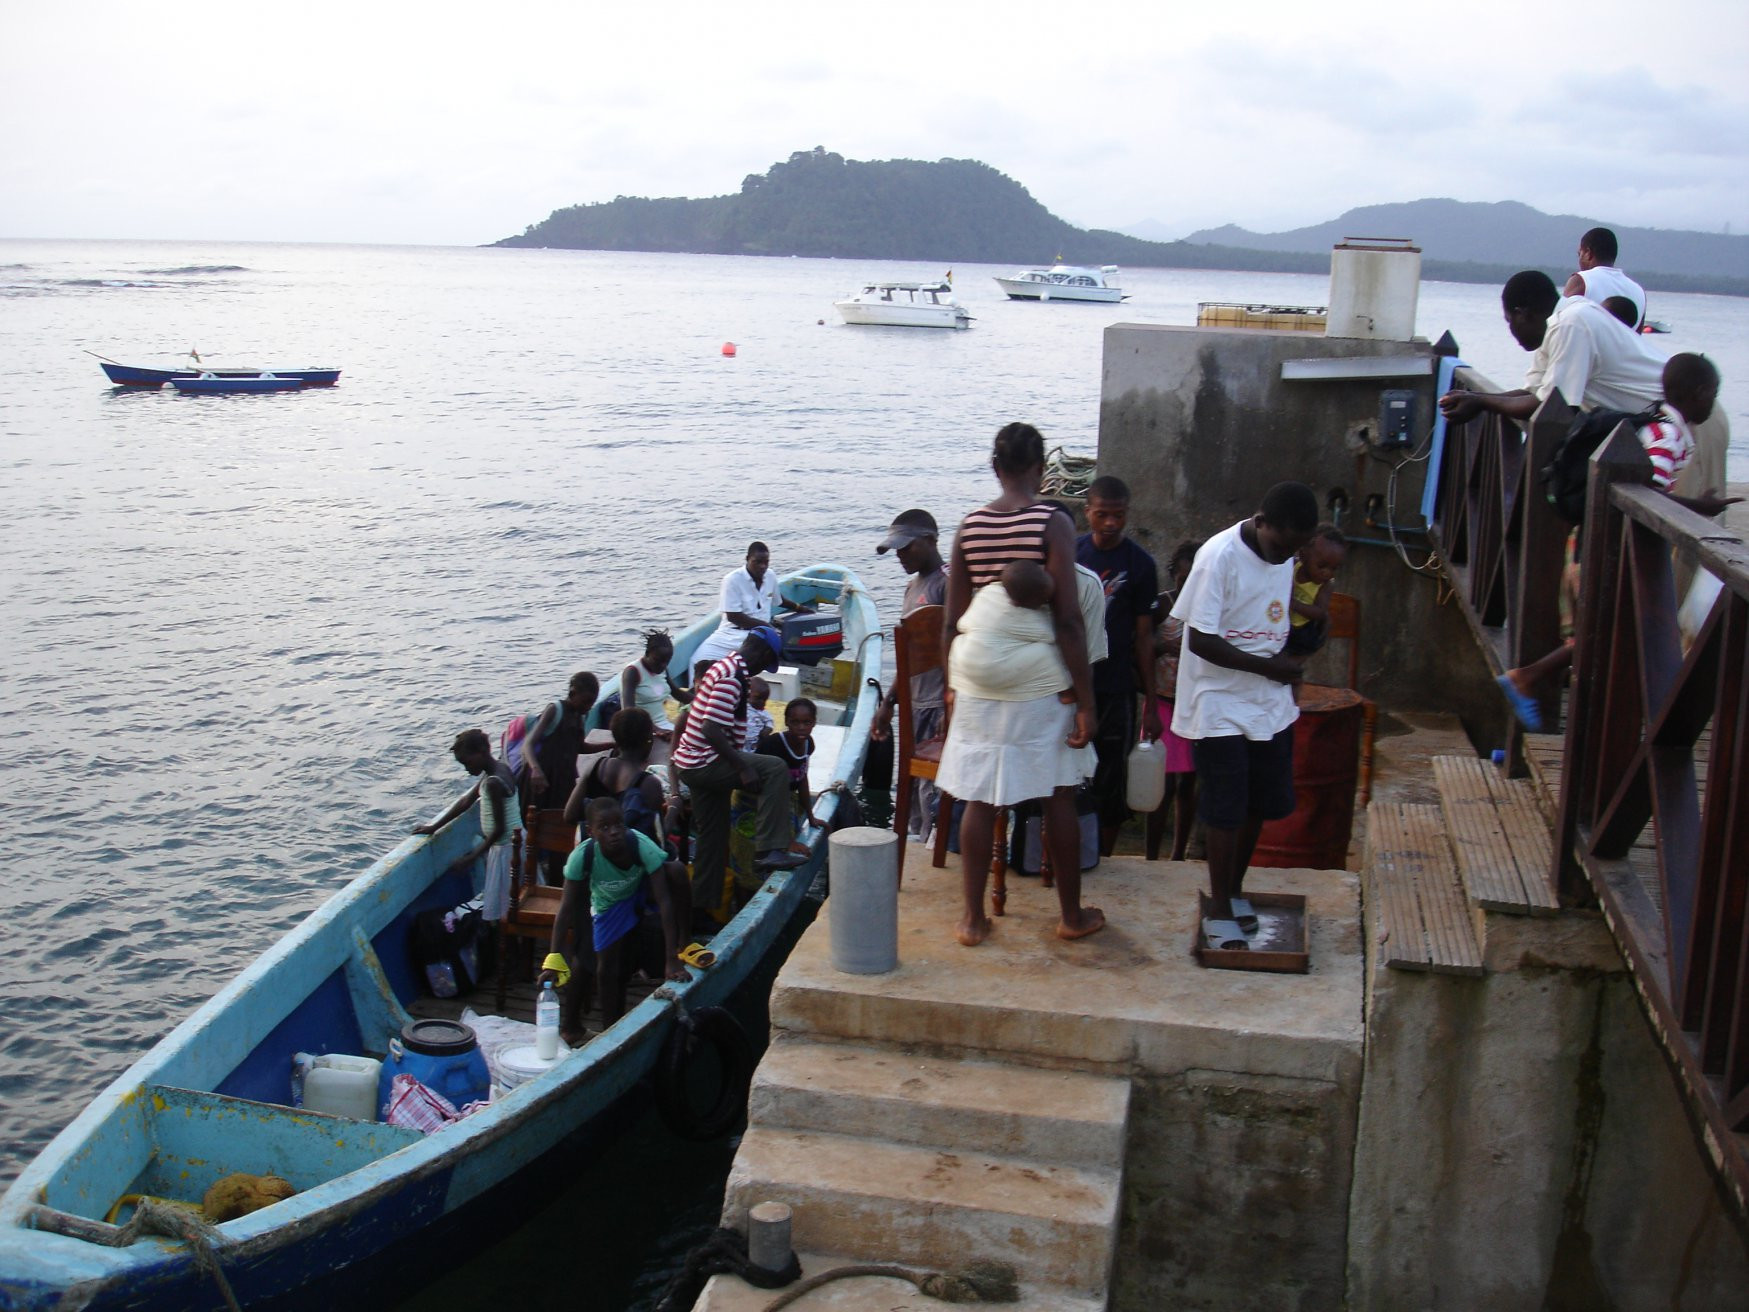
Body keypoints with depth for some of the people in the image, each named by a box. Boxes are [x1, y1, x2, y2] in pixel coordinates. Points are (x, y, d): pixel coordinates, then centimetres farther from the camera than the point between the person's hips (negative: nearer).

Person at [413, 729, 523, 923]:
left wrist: (471, 858, -18)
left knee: (503, 910, 0)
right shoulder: (498, 769, 5)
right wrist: (434, 827, 17)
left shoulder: (493, 782, -24)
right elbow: (466, 801, 15)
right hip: (512, 842, 9)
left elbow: (499, 829, -23)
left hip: (505, 848, -9)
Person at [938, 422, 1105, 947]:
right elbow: (1068, 619, -15)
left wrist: (952, 690, 16)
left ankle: (973, 918, 17)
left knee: (980, 802, 10)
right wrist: (1085, 701, -10)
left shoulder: (969, 526, 1)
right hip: (1041, 686, -3)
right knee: (1059, 800, 11)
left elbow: (952, 621, 4)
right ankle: (1072, 916, 23)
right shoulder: (1052, 523, -11)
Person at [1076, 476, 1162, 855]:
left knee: (1110, 791, 3)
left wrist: (1151, 703, -2)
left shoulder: (1139, 563, -2)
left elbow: (1143, 636, 0)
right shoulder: (1070, 552, 4)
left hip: (1114, 690, -2)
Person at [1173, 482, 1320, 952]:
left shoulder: (1284, 555, 4)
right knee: (1226, 811, -1)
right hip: (1220, 706, -7)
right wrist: (1269, 666, -19)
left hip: (1269, 704, 7)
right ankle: (1219, 910, 13)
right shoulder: (1220, 556, -20)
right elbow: (1201, 640, -21)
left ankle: (1235, 891, 32)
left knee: (1261, 804, 13)